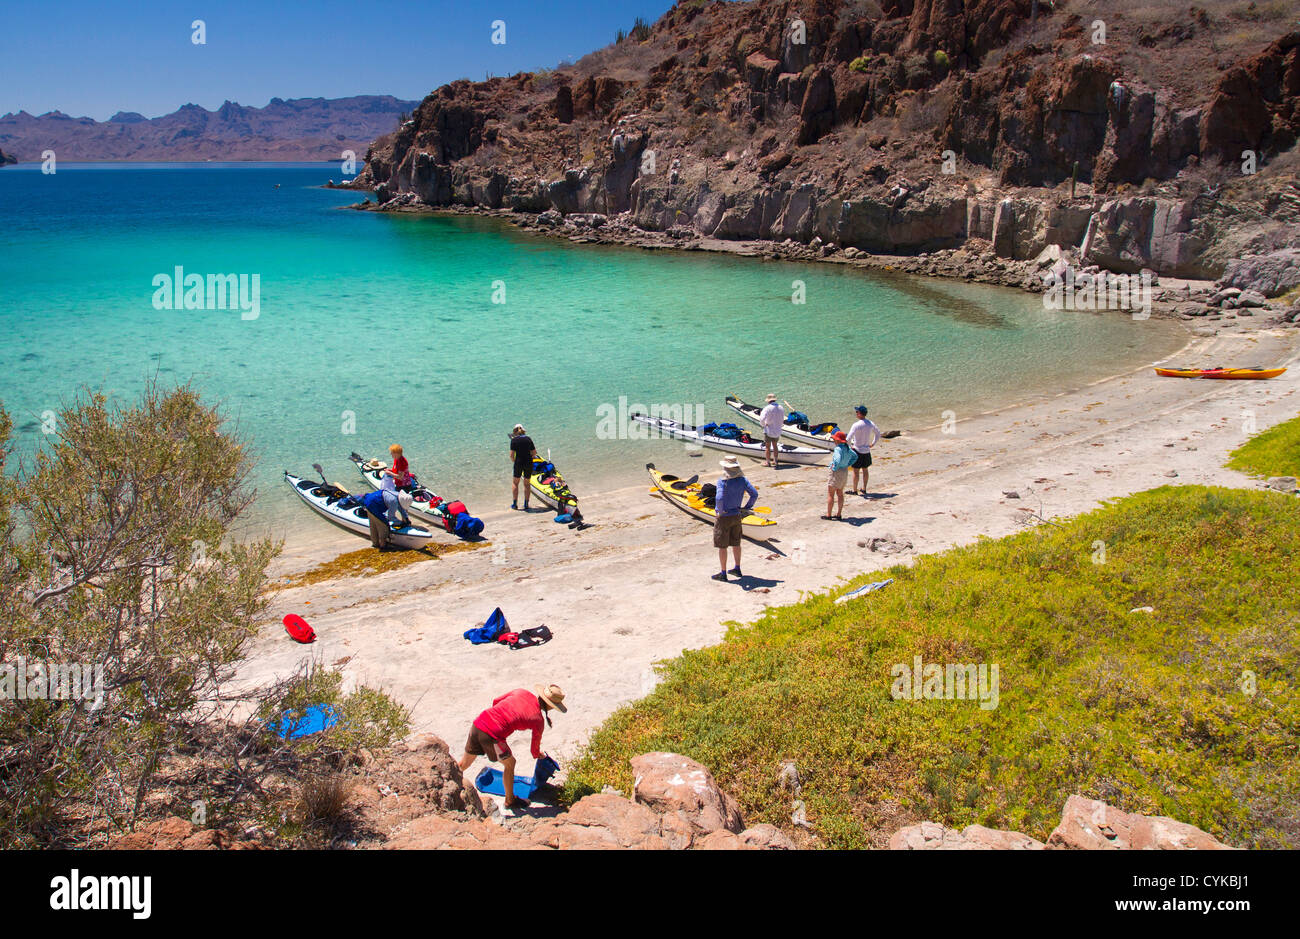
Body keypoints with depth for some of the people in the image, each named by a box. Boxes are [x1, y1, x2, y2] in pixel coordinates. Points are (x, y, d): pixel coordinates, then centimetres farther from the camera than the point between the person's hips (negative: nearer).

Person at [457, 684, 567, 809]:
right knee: (509, 764, 20)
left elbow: (496, 701, 21)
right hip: (492, 735, -6)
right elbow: (535, 745, 15)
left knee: (465, 763, 26)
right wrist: (537, 755, 37)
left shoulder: (521, 692, 11)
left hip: (477, 723, 6)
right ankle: (510, 801, 33)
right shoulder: (538, 719, -1)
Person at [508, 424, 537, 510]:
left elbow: (511, 455, -10)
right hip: (529, 463, 3)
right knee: (526, 483, 15)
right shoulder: (528, 438, 3)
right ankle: (526, 504, 15)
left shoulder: (514, 440, -6)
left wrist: (513, 460, 9)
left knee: (515, 482, 15)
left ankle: (515, 503, 14)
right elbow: (534, 453, 4)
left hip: (518, 462, -2)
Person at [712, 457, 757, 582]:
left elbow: (719, 498, -33)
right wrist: (746, 508, 6)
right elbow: (754, 494, -4)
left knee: (722, 546, 5)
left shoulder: (722, 481, -20)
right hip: (737, 516, 6)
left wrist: (720, 511, -17)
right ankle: (737, 569, 33)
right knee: (735, 543, 22)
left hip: (723, 517, -6)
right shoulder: (742, 480, -3)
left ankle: (723, 574, 12)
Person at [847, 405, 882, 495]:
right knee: (865, 470, 16)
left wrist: (849, 446, -7)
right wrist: (873, 444, 18)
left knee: (856, 471, 5)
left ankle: (854, 489, 14)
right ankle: (864, 489, 23)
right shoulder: (871, 424, 0)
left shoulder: (856, 425, -20)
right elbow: (878, 433, 14)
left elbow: (849, 438, -23)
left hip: (857, 450, -6)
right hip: (867, 451, 6)